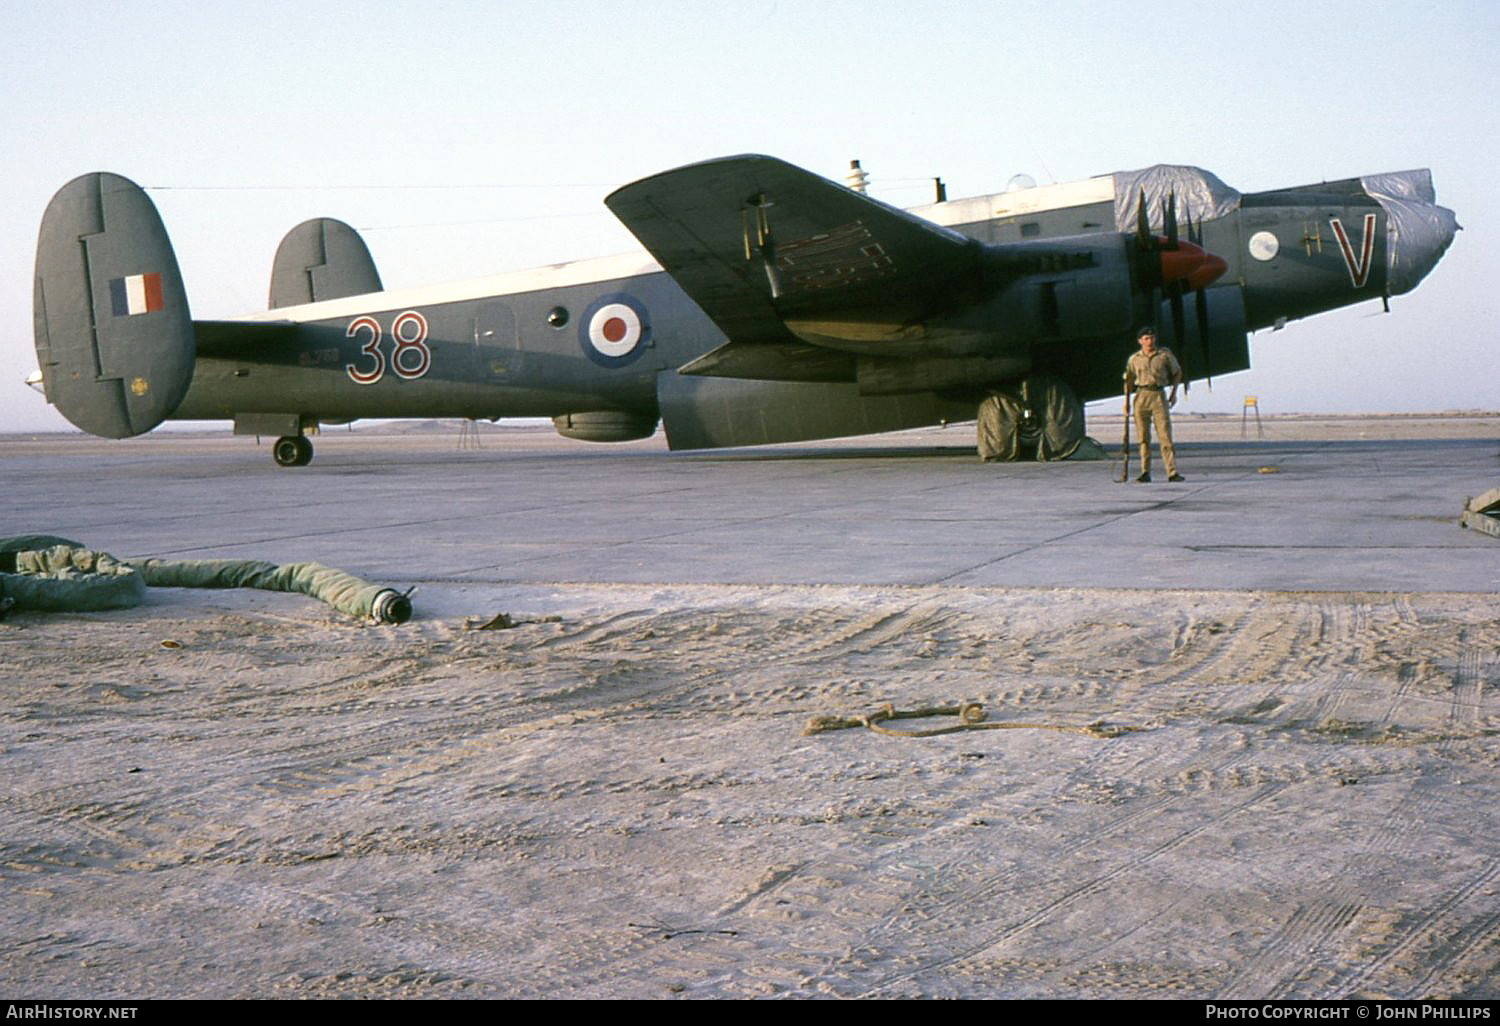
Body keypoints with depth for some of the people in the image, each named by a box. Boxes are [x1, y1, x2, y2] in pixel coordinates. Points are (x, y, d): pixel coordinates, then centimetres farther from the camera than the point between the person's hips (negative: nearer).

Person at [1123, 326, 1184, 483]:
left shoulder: (1165, 354, 5)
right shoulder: (1134, 359, 8)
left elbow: (1177, 372, 17)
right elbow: (1129, 380, 17)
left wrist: (1174, 393, 12)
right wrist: (1127, 401, 11)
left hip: (1159, 395, -1)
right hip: (1141, 396, 1)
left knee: (1165, 434, -7)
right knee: (1143, 436, 1)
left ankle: (1172, 472, -9)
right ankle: (1145, 473, 6)